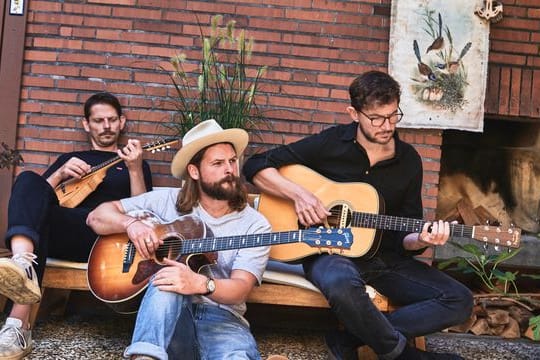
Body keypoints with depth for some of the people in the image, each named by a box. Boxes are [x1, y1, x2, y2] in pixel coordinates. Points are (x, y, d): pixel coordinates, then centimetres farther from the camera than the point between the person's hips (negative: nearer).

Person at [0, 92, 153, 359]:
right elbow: (35, 195, 20)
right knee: (28, 180, -26)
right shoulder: (69, 158, 32)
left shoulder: (131, 161, 25)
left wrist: (134, 169, -5)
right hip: (56, 235, 2)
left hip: (101, 238, -2)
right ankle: (22, 262, -55)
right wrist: (59, 174, 3)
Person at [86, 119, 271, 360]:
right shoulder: (167, 201, 5)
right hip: (167, 316, 2)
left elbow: (240, 289, -11)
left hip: (221, 319, -1)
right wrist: (131, 223, -15)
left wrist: (200, 283, -34)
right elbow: (97, 216, 8)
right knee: (167, 278, -36)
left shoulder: (255, 225, 1)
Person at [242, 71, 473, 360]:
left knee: (459, 302, -13)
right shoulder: (330, 144, -5)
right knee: (341, 283, -41)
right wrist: (298, 193, -19)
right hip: (329, 251, -4)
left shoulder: (409, 160, 5)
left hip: (384, 257, 5)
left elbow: (404, 235, 8)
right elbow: (256, 167, -4)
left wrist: (421, 240, -16)